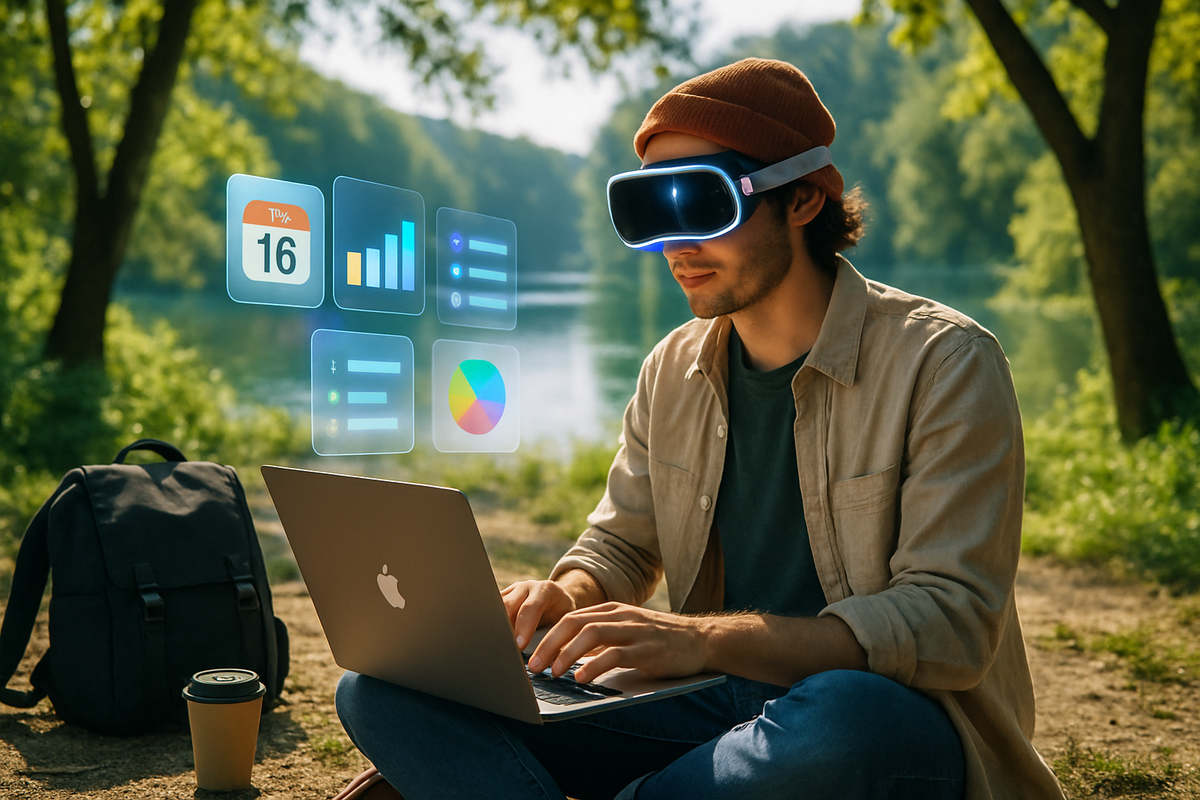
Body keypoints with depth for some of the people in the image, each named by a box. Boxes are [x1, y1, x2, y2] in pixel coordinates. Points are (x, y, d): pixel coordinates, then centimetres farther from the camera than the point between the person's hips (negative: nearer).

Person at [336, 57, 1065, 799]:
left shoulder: (943, 363, -12)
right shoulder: (673, 371, 7)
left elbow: (951, 624, -20)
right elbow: (620, 544, 16)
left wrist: (707, 637, -31)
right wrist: (566, 596, -10)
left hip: (893, 717, -4)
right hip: (717, 703, 4)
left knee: (837, 721, -44)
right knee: (380, 686, -8)